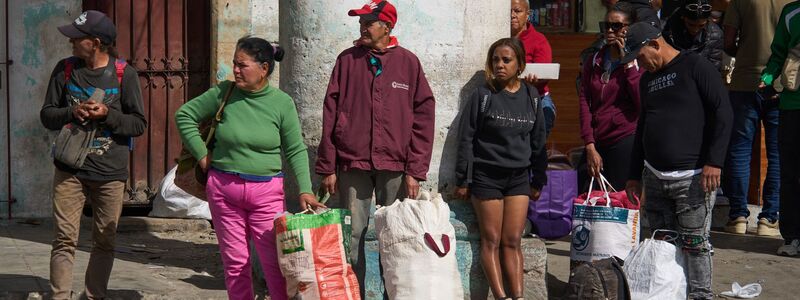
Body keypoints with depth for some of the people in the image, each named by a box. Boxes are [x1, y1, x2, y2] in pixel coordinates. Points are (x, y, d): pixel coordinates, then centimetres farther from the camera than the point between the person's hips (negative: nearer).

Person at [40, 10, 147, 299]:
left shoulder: (124, 74, -3)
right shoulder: (65, 69, 4)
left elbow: (139, 123, -2)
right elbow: (47, 115, 7)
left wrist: (107, 114, -18)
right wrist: (72, 112, -13)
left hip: (110, 171, -1)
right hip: (69, 169, 1)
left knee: (104, 242, 9)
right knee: (65, 239, -3)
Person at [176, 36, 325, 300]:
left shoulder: (282, 103, -3)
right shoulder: (224, 93, 0)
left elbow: (296, 151, 1)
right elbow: (184, 115, 12)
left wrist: (305, 190, -10)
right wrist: (202, 155, 6)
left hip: (266, 191, -2)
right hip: (223, 189, 2)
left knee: (276, 263, -5)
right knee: (235, 263, 8)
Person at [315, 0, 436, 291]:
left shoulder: (409, 62, 5)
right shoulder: (347, 60, 7)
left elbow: (423, 118, 3)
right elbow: (330, 115, 6)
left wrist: (415, 170, -3)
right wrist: (327, 167, 2)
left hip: (395, 165, 0)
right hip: (352, 163, 1)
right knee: (352, 235, 1)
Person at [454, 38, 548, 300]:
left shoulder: (532, 98, 6)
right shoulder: (483, 96, -4)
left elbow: (538, 141, 12)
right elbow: (466, 138, -4)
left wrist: (538, 181, 10)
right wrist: (463, 180, -7)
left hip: (519, 177, 3)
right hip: (486, 176, -3)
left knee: (512, 241, 2)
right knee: (491, 240, -2)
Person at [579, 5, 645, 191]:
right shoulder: (594, 61, 13)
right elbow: (584, 102, 6)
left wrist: (628, 64, -10)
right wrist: (590, 147, -3)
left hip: (626, 139, -4)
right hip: (597, 142, 4)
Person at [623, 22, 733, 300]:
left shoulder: (695, 66, -5)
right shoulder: (647, 79, 18)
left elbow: (723, 113, -10)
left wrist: (714, 162, -16)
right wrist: (635, 176, 22)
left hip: (692, 177, -7)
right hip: (654, 176, 7)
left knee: (694, 243, -5)